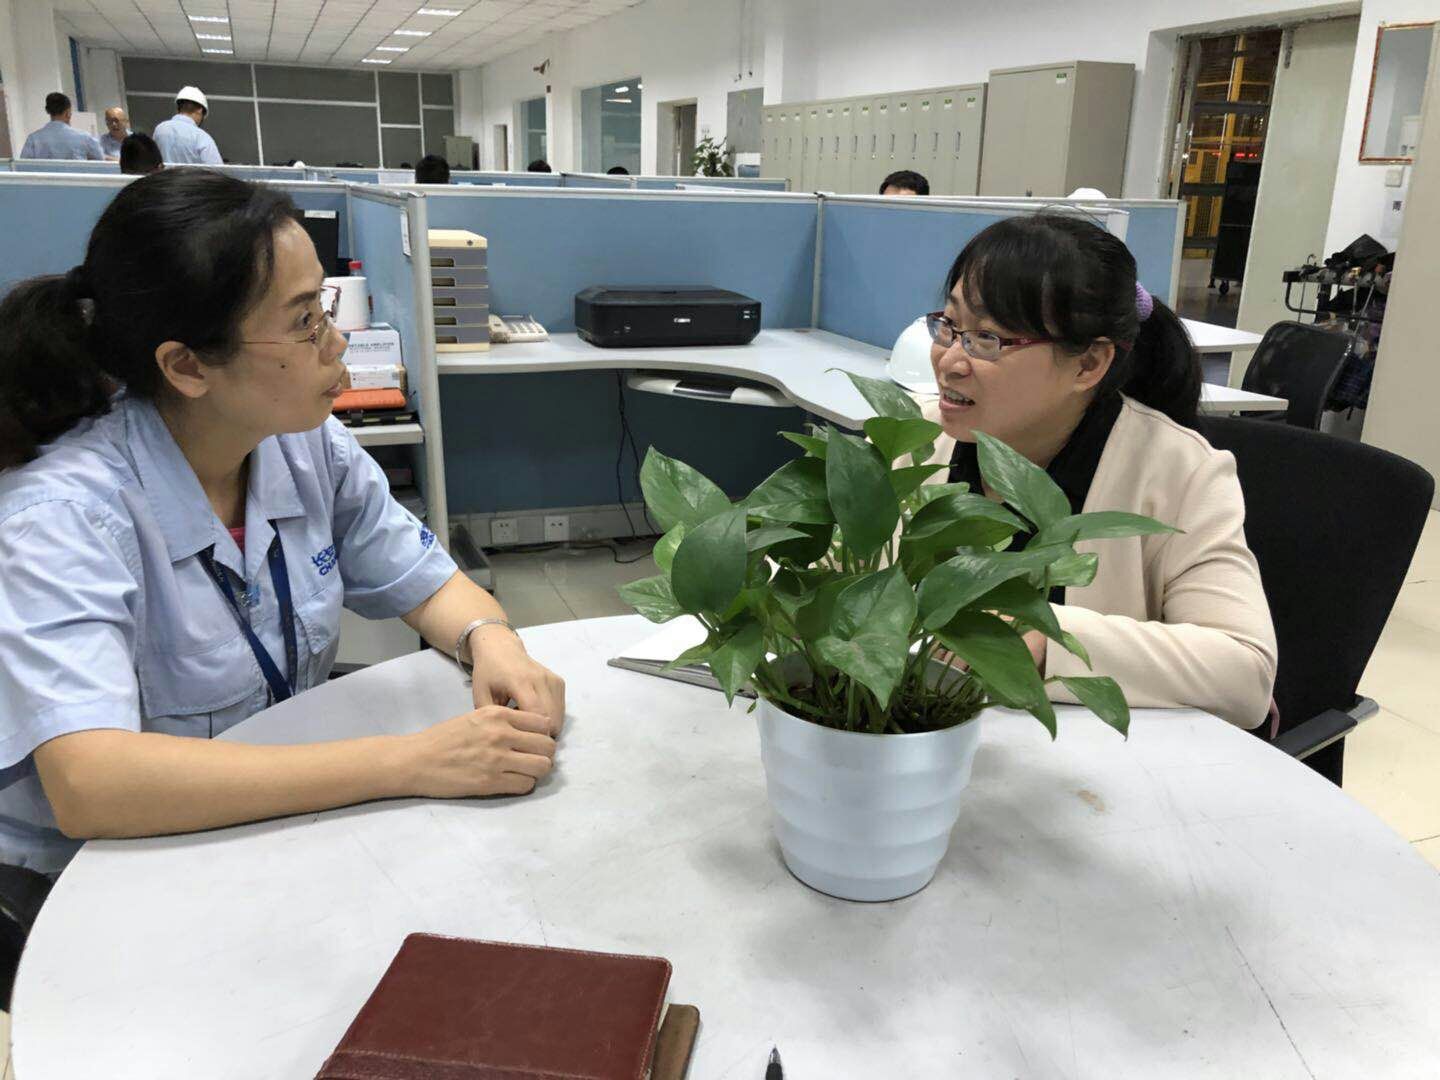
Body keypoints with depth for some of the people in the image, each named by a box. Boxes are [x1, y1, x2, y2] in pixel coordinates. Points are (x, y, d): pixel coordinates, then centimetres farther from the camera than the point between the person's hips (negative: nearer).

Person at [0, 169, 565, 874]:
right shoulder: (61, 516, -24)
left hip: (285, 821, 5)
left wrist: (491, 641, -21)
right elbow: (86, 784, -36)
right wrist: (408, 763, -39)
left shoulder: (312, 448, -6)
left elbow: (428, 585, 3)